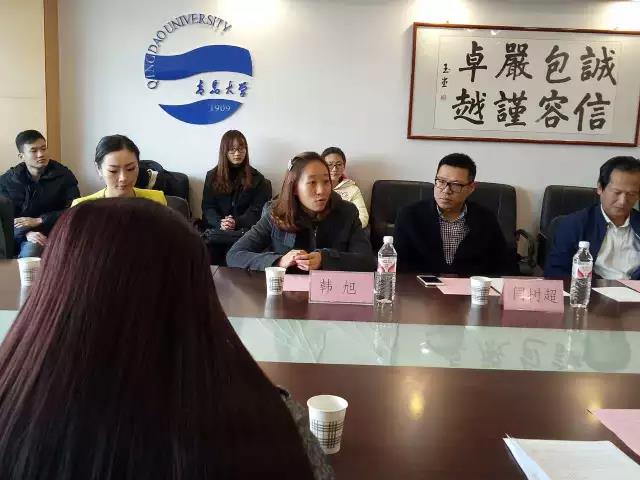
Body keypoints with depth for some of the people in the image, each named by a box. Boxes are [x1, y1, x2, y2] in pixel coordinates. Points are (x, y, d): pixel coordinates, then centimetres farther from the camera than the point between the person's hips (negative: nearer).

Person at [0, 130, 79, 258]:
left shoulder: (63, 175, -1)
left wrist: (38, 221, -13)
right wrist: (26, 233, -24)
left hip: (49, 234, -1)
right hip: (18, 236, 2)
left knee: (30, 252, -32)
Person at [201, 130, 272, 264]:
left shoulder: (257, 178, 11)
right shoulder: (212, 176, 16)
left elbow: (256, 210, 3)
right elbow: (207, 207, 9)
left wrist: (237, 223, -16)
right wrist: (220, 223, -12)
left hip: (243, 229, -1)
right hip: (216, 227, 1)